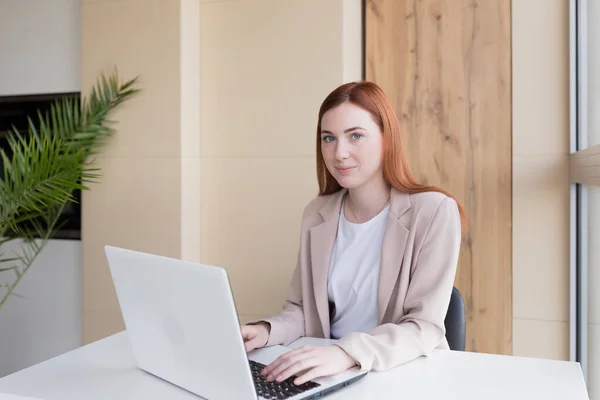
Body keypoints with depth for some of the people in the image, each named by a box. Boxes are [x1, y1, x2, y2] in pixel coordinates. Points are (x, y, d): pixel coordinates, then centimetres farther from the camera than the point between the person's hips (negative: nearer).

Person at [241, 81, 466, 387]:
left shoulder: (434, 211, -12)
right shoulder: (316, 215, 3)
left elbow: (424, 328, -17)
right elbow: (302, 310, 8)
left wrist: (349, 353, -33)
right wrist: (267, 331, -13)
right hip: (331, 374, 3)